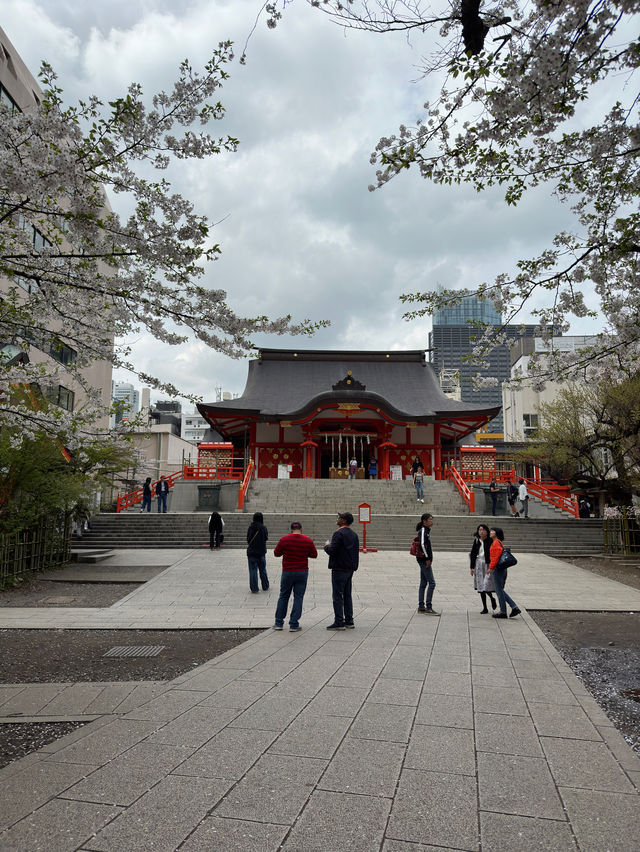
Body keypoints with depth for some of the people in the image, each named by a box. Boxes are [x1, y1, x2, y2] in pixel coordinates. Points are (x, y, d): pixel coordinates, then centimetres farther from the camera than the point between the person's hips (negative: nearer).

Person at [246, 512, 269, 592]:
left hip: (251, 552, -1)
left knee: (253, 571, 4)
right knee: (263, 570, 16)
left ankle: (254, 589, 4)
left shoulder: (250, 527, -10)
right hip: (261, 552, 1)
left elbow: (248, 539, -2)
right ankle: (265, 586, 26)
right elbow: (266, 537, 0)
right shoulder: (263, 528, -10)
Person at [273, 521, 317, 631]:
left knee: (283, 597, 13)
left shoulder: (284, 539, -6)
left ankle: (279, 623, 16)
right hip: (302, 572, 0)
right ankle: (294, 624, 4)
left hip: (287, 572, 0)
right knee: (298, 597, 5)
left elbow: (276, 553, 4)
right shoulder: (308, 540, -4)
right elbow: (314, 555, 5)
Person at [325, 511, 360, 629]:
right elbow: (356, 551, 16)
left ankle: (339, 622, -3)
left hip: (339, 569, -8)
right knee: (347, 595, 14)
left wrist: (327, 545, -1)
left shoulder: (339, 533, -14)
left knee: (337, 595, -4)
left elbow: (332, 551, -19)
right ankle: (349, 621, 17)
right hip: (350, 569, 9)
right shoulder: (354, 534, 13)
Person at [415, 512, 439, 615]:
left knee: (423, 583, 11)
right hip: (424, 559, -10)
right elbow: (422, 544, -22)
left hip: (424, 560, 10)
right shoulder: (423, 530, -13)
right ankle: (428, 607, -8)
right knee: (432, 583, -10)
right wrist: (427, 558, -20)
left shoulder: (426, 530, 16)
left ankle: (421, 606, 15)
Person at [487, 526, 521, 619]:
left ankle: (503, 612, 8)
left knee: (499, 591, 0)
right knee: (500, 590, 16)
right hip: (503, 569, 10)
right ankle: (514, 607, 12)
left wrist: (491, 568, -18)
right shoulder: (499, 542, 17)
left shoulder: (496, 543, -13)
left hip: (498, 569, -10)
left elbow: (496, 556, -21)